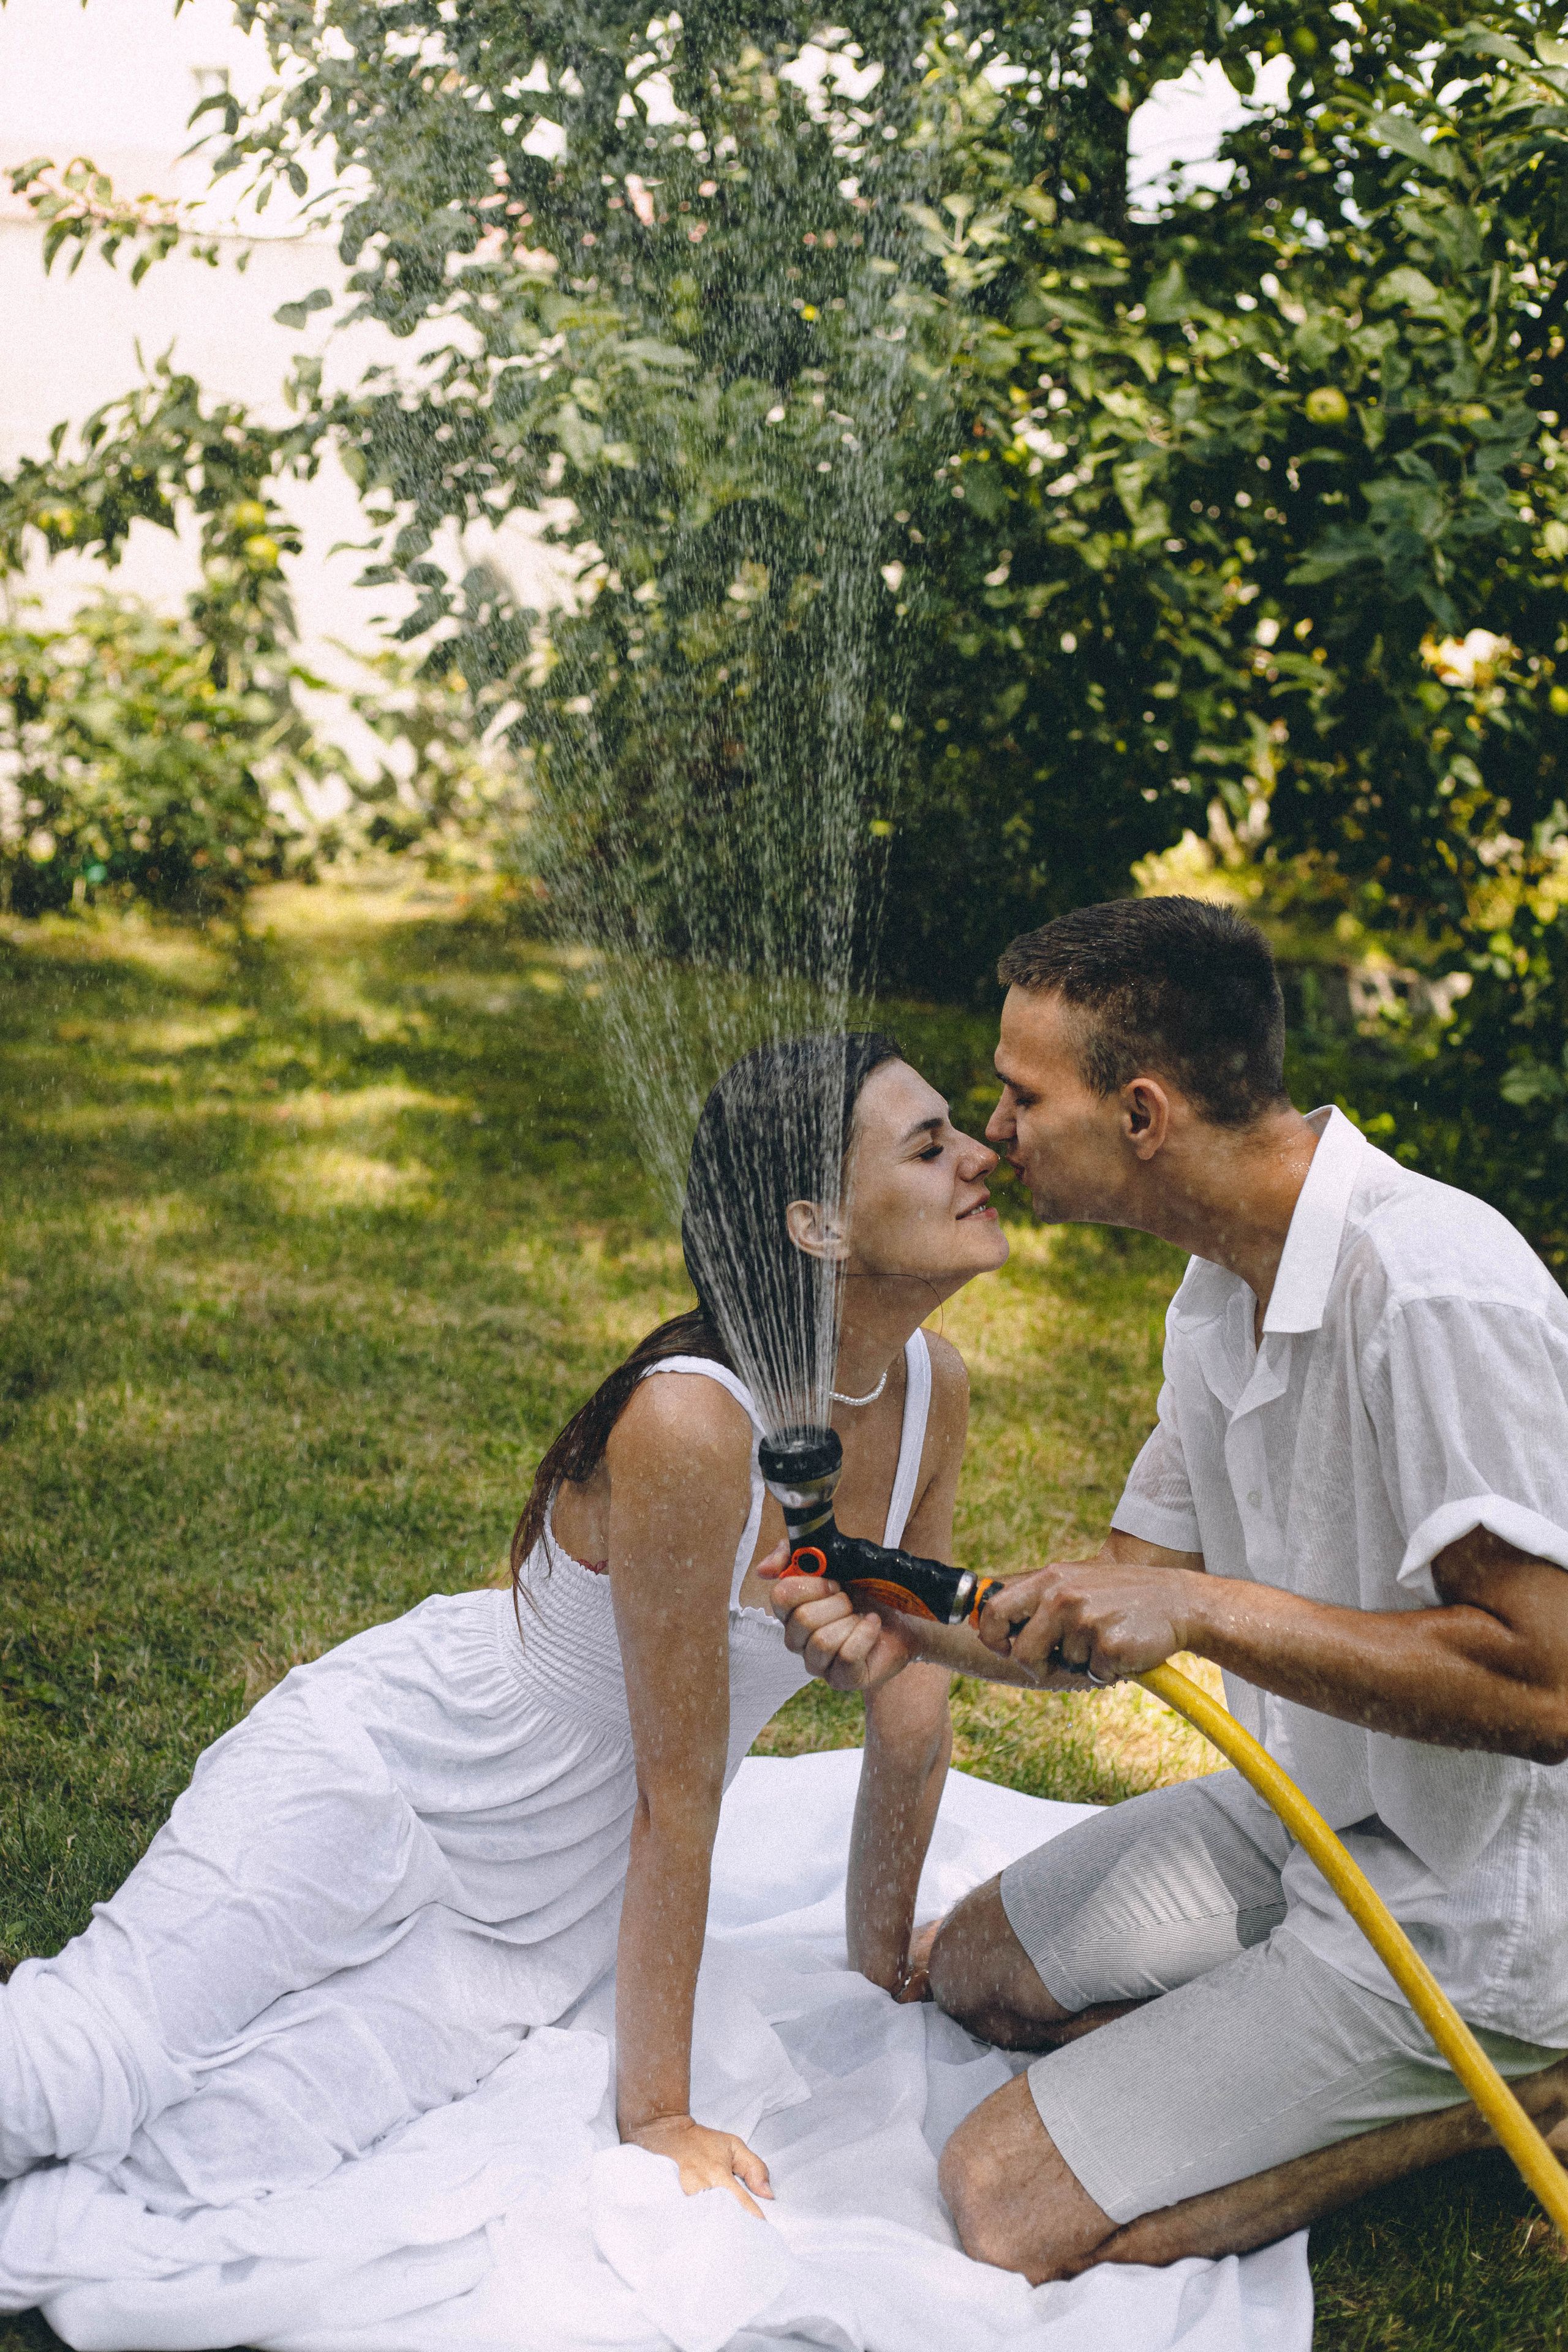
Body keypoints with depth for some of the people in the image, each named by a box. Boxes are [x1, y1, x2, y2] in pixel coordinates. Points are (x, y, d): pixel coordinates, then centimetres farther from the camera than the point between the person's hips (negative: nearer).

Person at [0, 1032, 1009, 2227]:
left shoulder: (930, 1386, -7)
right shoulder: (689, 1425, -30)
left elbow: (913, 1701, 5)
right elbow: (679, 1794, -22)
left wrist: (885, 1950, 14)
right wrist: (656, 2115, -12)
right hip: (379, 1776, -5)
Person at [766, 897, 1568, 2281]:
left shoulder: (1435, 1288, -28)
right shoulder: (1222, 1296, 3)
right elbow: (1131, 1606, 8)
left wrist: (1203, 1609, -31)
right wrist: (907, 1627, -9)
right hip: (1313, 1812, 9)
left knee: (1012, 2207, -11)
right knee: (978, 1967, 21)